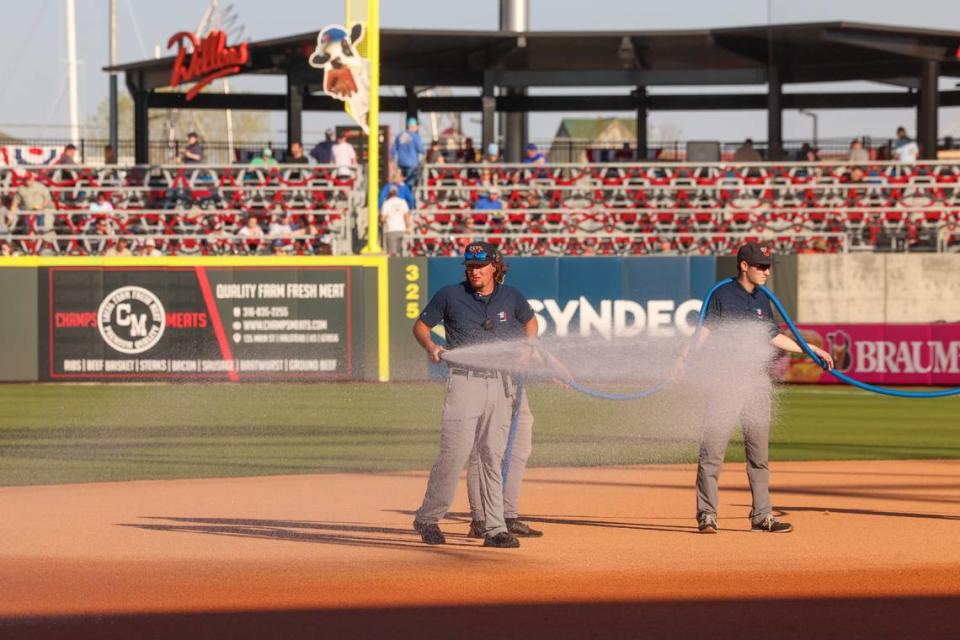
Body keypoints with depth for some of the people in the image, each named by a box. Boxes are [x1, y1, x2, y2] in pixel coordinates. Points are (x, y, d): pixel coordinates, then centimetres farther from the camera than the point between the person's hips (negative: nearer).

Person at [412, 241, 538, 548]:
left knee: (493, 457, 3)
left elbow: (530, 319, 27)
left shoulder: (511, 297, 9)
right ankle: (427, 519, 6)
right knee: (454, 454, -9)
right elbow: (421, 325, 8)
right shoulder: (450, 296, 0)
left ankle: (494, 529, 4)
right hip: (464, 382, -3)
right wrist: (430, 346, -12)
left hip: (500, 384, 3)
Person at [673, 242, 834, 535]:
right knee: (712, 450, -7)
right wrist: (683, 357, -23)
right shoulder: (722, 295, -5)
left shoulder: (762, 300, 12)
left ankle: (761, 516, 13)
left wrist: (812, 350, 18)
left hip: (757, 380, 6)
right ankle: (706, 515, -4)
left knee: (759, 452, 7)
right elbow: (705, 330, -11)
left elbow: (774, 336, 17)